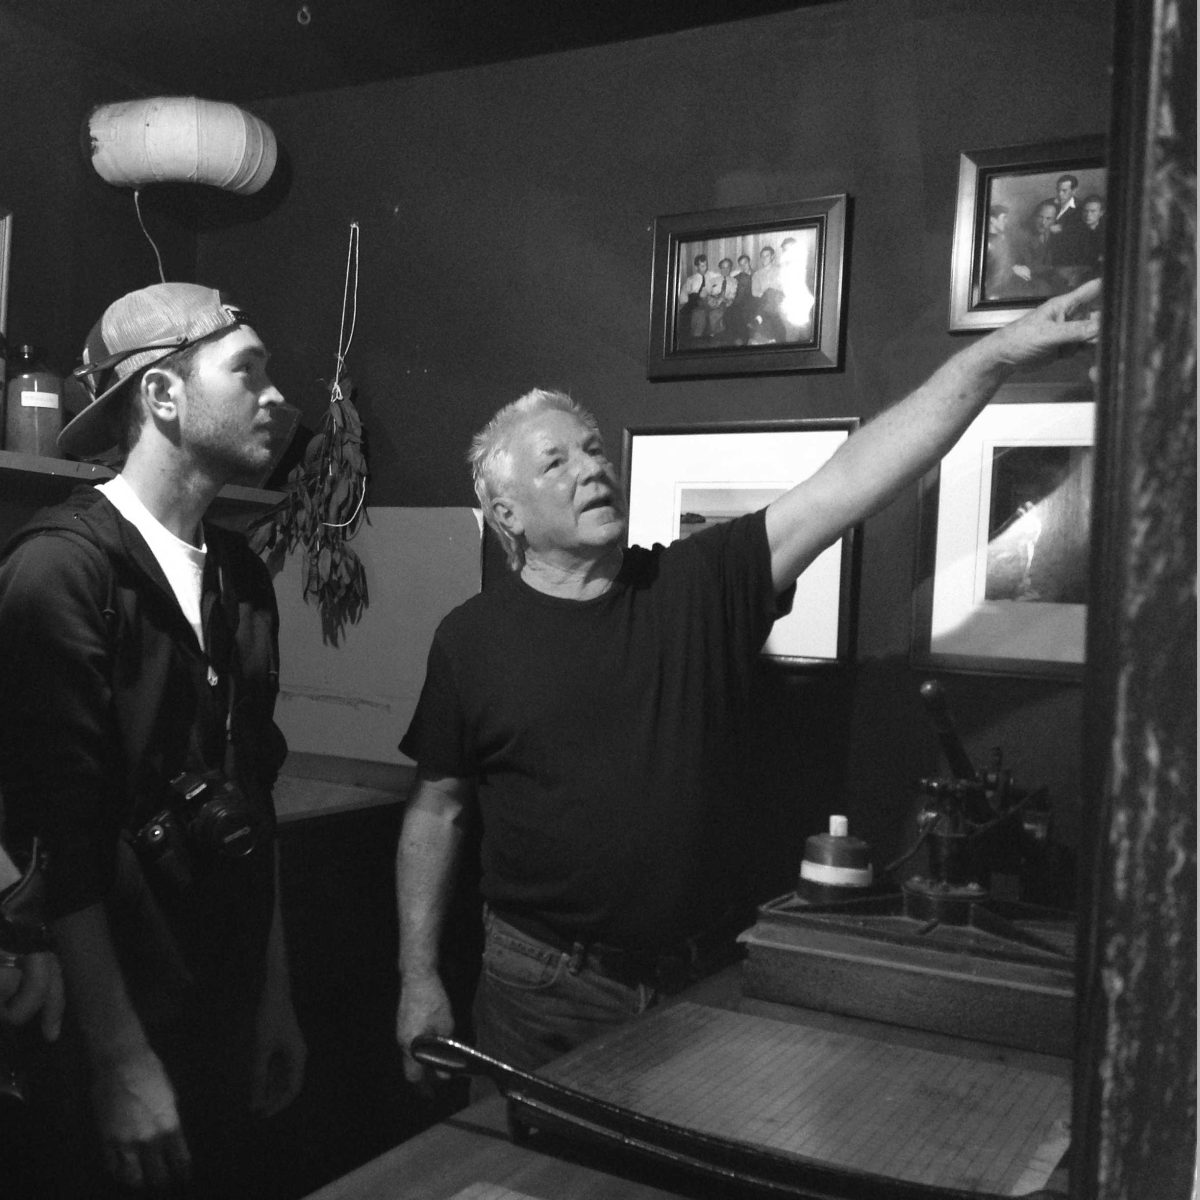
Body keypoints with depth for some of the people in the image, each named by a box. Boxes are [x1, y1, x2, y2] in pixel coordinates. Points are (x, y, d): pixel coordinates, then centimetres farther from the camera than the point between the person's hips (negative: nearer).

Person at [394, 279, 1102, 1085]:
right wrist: (419, 976, 1)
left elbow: (850, 483, -12)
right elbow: (438, 809, 3)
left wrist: (1000, 353, -19)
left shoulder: (703, 586, -3)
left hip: (706, 984, 1)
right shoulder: (473, 639, -4)